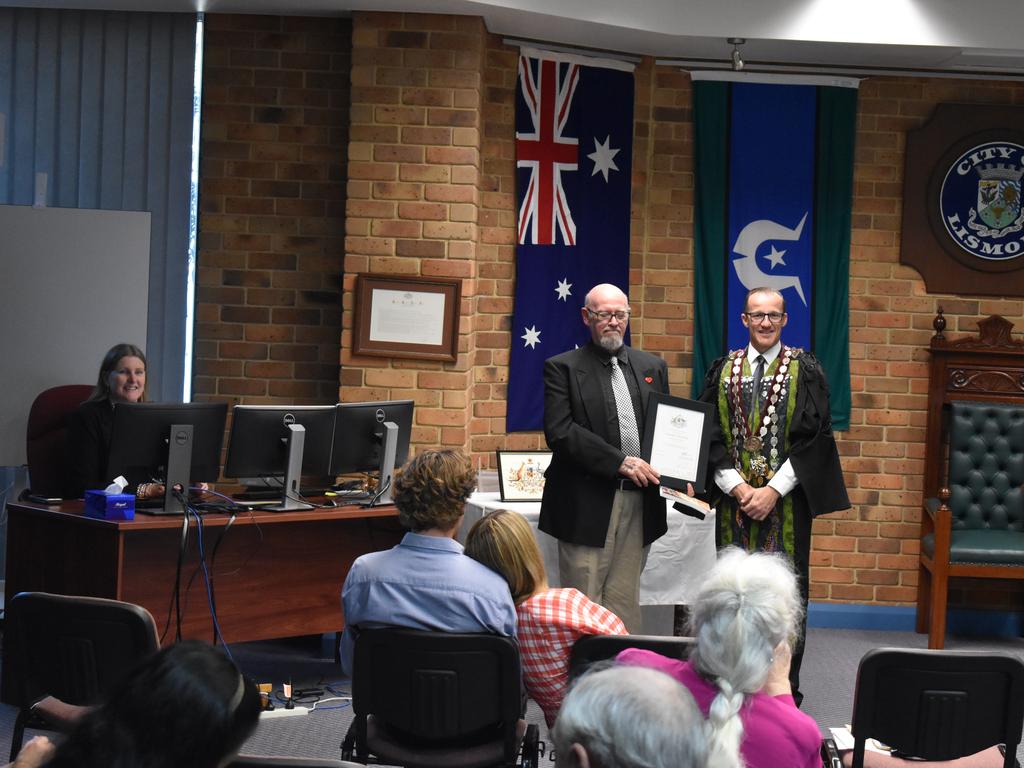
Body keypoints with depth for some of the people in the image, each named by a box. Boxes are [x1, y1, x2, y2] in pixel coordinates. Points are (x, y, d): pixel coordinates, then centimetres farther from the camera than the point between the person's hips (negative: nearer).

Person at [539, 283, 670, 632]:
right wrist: (620, 462, -17)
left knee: (625, 602, 8)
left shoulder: (653, 367, 15)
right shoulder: (562, 368, 0)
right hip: (587, 503, -4)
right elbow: (560, 431, -11)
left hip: (639, 500, 4)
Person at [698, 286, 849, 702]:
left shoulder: (805, 371, 0)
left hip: (785, 499, -2)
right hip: (734, 497, 2)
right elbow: (710, 435, 4)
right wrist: (737, 487, -9)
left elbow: (814, 437, -5)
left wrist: (773, 490, -13)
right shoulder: (724, 370, 7)